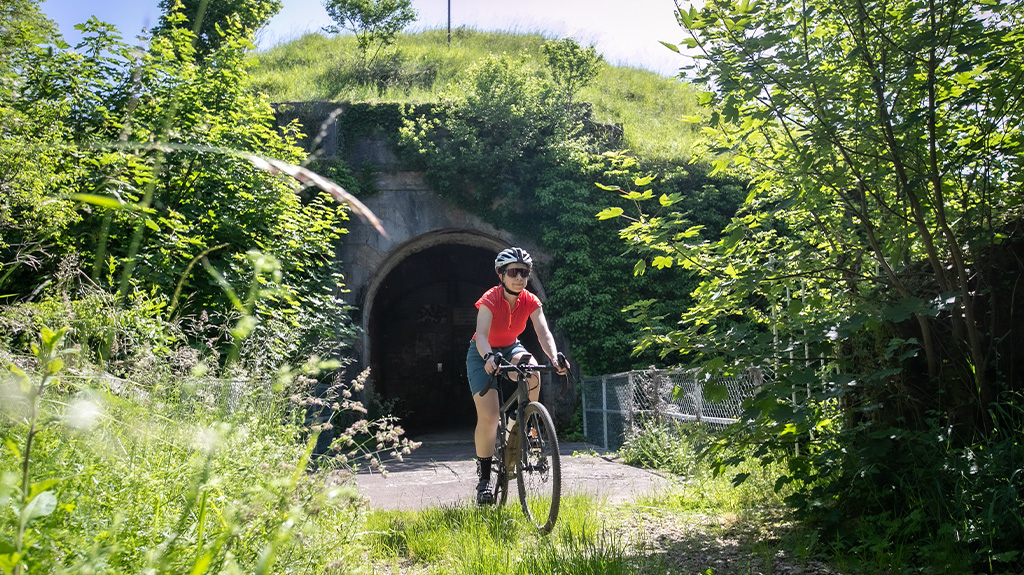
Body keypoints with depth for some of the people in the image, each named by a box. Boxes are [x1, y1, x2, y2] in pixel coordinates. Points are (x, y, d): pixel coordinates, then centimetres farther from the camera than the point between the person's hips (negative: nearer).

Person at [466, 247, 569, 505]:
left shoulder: (530, 301, -16)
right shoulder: (490, 299, -26)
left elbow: (543, 332, -27)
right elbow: (481, 335, -40)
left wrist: (555, 358, -46)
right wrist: (489, 358, -60)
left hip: (511, 348, 3)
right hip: (484, 353, -3)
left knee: (531, 370, -33)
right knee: (488, 416, -16)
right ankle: (484, 477, -2)